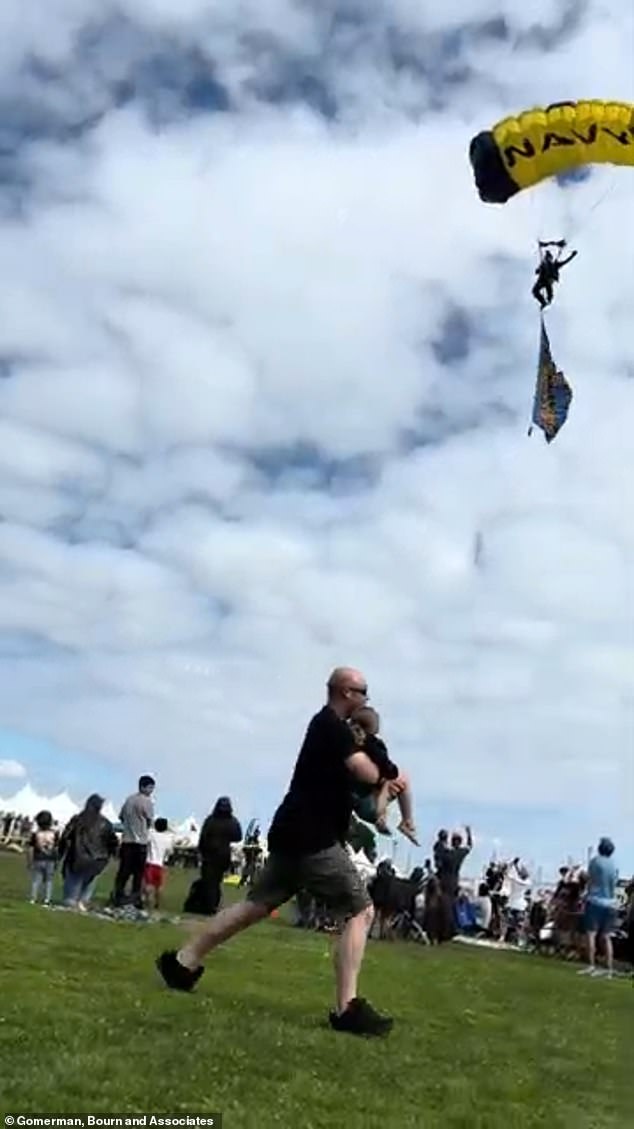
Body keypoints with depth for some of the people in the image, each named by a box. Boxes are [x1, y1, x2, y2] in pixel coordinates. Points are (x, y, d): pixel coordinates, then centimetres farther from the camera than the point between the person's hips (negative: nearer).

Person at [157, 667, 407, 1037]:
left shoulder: (328, 726, 19)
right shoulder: (332, 725, -12)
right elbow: (368, 773, -20)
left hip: (296, 834, 10)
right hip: (313, 838, -10)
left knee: (256, 905, 16)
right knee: (362, 911, -7)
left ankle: (183, 961, 20)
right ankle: (348, 1008, -12)